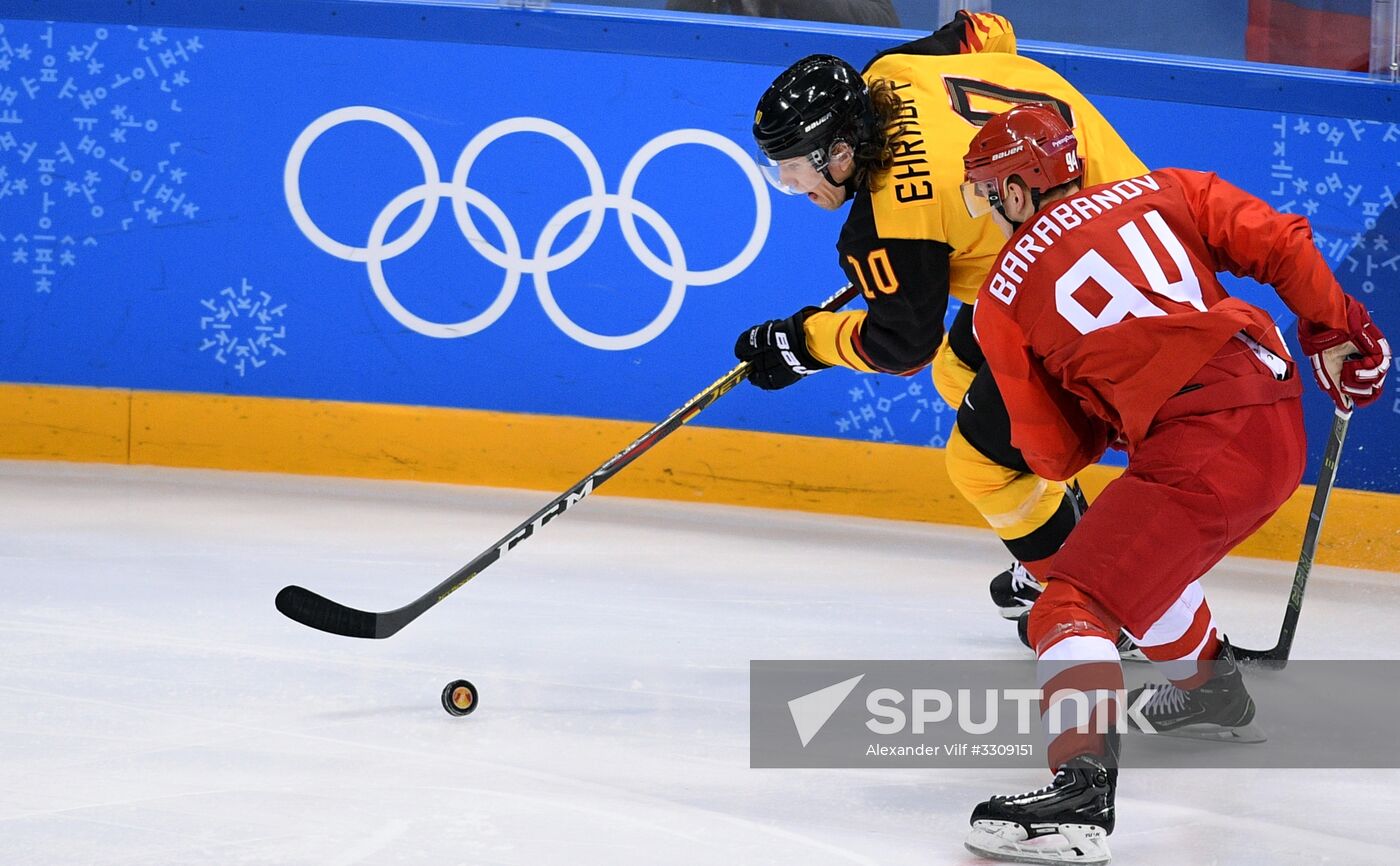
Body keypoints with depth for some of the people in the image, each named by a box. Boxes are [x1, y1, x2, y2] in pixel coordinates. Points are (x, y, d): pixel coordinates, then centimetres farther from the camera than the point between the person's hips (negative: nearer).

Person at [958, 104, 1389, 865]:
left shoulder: (1001, 300, 8)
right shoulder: (1163, 192, 16)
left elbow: (1055, 455, 11)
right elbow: (1278, 244, 8)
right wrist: (1333, 330, 19)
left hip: (1204, 451, -7)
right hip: (1280, 422, 7)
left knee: (1075, 603, -12)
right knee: (1145, 555, 34)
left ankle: (1082, 790, -34)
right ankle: (1213, 692, 55)